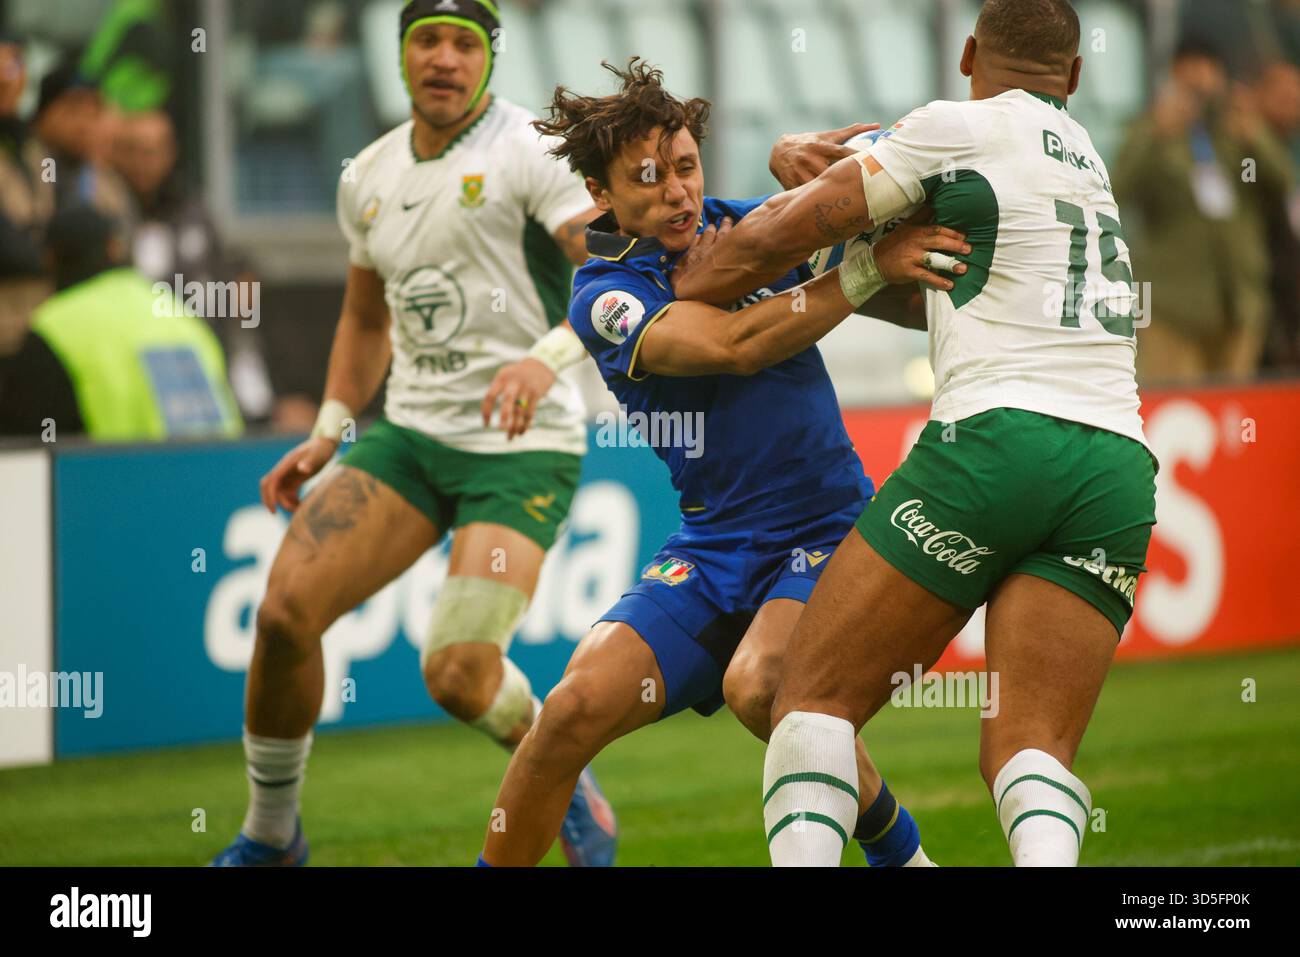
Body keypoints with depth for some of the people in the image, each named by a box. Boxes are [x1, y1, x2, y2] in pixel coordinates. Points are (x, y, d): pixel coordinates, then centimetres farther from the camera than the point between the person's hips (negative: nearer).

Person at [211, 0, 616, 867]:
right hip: (409, 435, 6)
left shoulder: (531, 150, -9)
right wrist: (329, 434, 16)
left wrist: (548, 356, -35)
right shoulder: (369, 177, 11)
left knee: (458, 673, -19)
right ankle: (269, 836, 6)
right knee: (286, 608, -13)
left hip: (523, 446, -5)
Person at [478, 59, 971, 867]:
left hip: (831, 530, -1)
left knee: (758, 685, -29)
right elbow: (735, 344, -24)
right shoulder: (606, 296, -6)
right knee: (578, 703, -16)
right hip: (712, 549, 1)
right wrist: (869, 268, -29)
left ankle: (894, 844, -8)